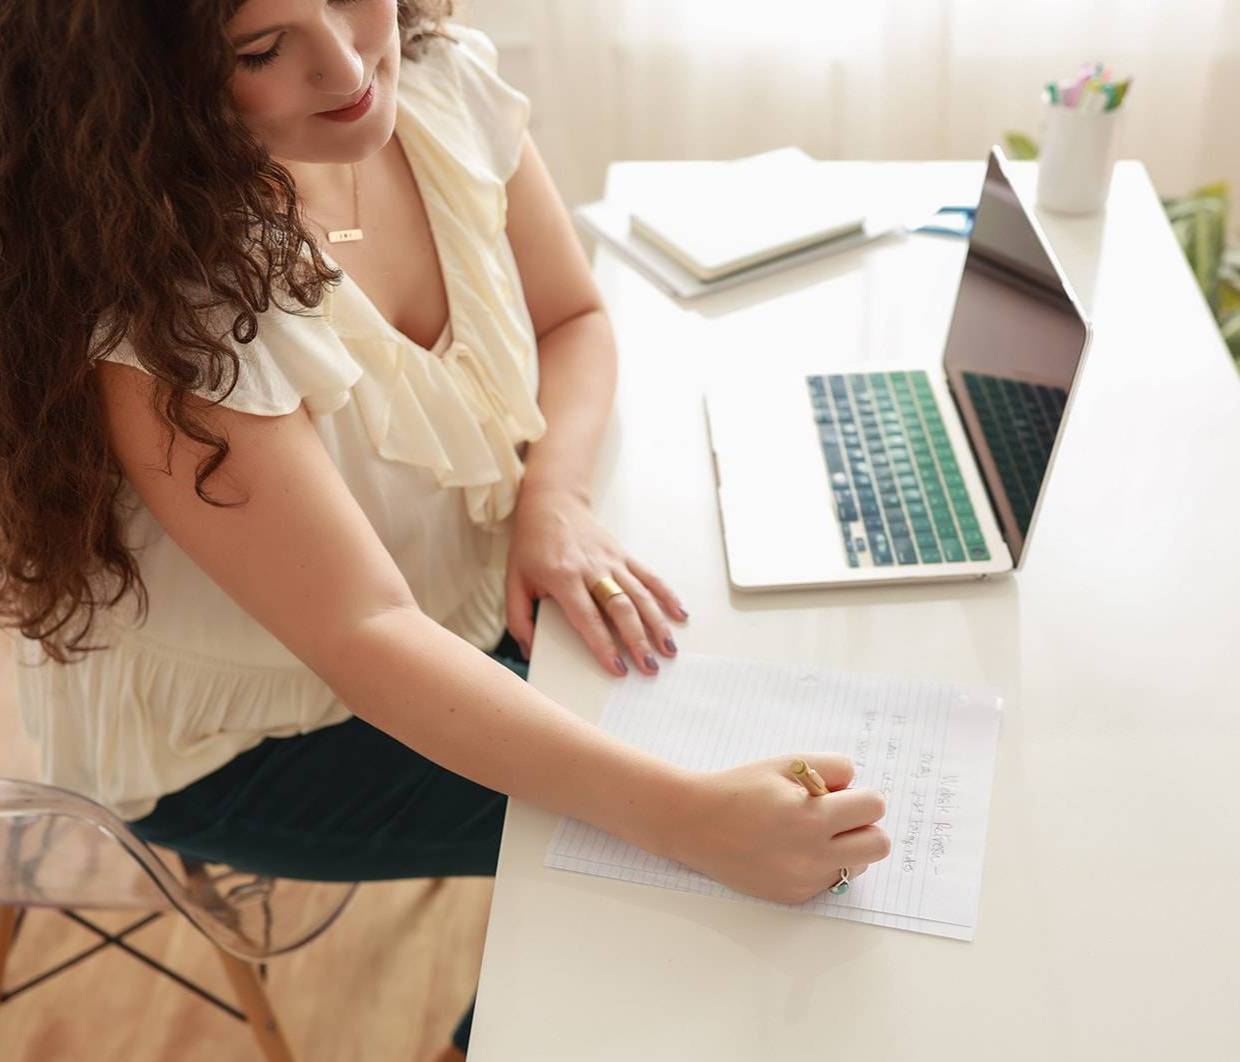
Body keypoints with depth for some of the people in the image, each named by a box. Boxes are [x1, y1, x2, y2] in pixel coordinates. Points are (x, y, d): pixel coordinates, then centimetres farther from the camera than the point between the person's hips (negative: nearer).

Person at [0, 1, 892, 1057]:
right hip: (243, 732, -6)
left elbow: (574, 319, 0)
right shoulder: (164, 292, -32)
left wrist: (553, 494, -21)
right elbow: (362, 632, -36)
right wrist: (684, 812, -45)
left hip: (468, 577, 6)